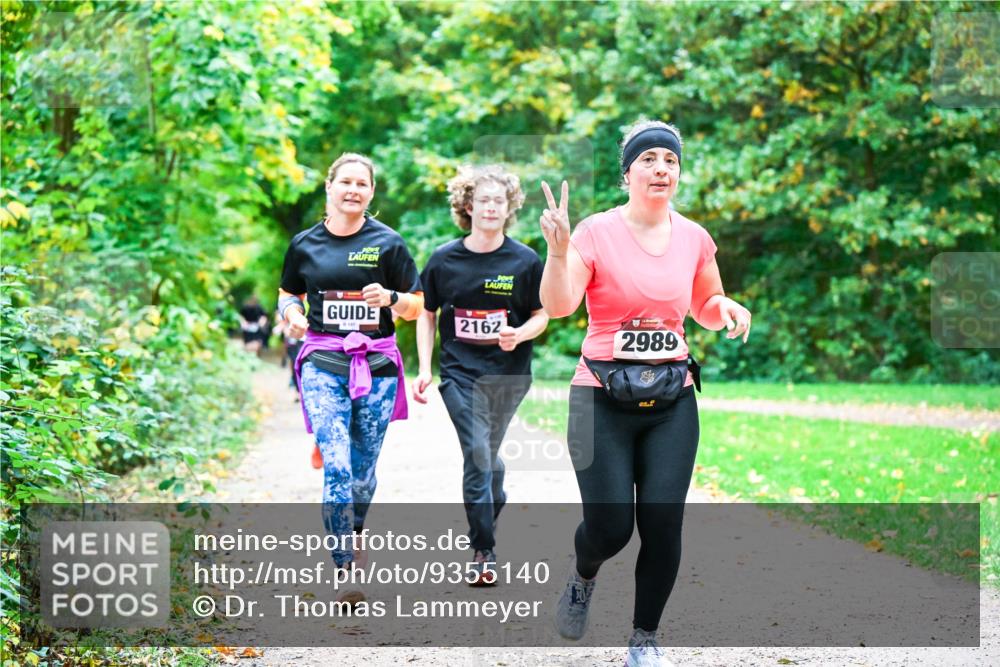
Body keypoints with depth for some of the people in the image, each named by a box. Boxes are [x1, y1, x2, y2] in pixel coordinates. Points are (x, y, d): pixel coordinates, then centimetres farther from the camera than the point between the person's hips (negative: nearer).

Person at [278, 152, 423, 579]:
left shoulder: (388, 243, 2)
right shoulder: (304, 244, 6)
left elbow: (415, 307, 5)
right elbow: (288, 294, 20)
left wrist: (389, 298, -15)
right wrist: (292, 315, -2)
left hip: (377, 365, 1)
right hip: (324, 365, -1)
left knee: (363, 467, 7)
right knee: (336, 466, -13)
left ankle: (355, 534, 35)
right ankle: (344, 568, -10)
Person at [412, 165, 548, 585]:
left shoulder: (525, 261, -2)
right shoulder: (444, 259, -2)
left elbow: (541, 315, 6)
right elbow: (426, 314, 8)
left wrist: (519, 334, -16)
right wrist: (424, 370, 1)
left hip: (509, 374, 1)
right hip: (460, 373, -1)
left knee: (486, 455, 13)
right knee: (478, 455, -11)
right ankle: (484, 552, -3)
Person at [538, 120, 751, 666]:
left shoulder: (694, 238, 5)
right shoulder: (597, 232, -7)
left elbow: (705, 310, 20)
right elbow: (558, 306, -18)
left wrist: (725, 309, -2)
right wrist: (558, 250, -34)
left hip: (671, 401, 3)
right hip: (602, 400, -3)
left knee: (663, 524, -3)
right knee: (610, 526, -7)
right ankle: (582, 579, 30)